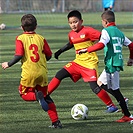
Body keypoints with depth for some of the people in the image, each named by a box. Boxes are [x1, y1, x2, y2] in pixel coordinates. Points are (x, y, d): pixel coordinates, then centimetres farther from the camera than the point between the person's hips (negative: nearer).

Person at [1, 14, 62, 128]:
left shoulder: (20, 39, -4)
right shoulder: (41, 38, 5)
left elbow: (19, 55, -14)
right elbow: (49, 55, 7)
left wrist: (8, 64, 0)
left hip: (28, 73, -3)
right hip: (42, 72, 3)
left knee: (25, 94, 17)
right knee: (46, 96, 16)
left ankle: (37, 96, -18)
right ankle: (56, 121, 7)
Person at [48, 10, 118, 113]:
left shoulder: (87, 31, -13)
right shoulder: (71, 34, 8)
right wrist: (60, 51, 32)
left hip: (89, 64, -7)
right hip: (77, 62, 7)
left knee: (95, 87, -12)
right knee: (59, 75, -2)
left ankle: (111, 106, -1)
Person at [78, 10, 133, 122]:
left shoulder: (106, 31, -8)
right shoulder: (119, 32, 16)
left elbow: (101, 45, -24)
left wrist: (86, 50, -17)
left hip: (111, 63, -8)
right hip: (118, 62, 8)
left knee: (114, 89, -4)